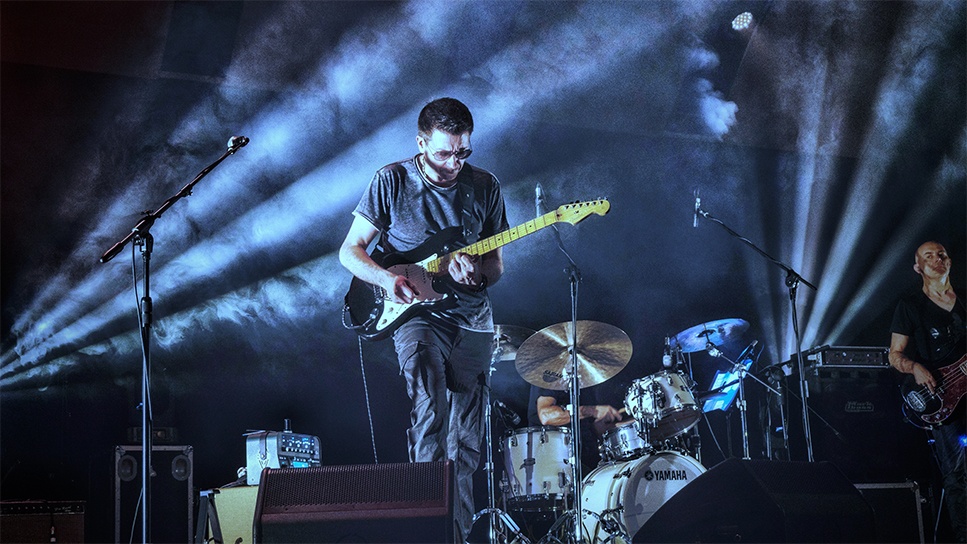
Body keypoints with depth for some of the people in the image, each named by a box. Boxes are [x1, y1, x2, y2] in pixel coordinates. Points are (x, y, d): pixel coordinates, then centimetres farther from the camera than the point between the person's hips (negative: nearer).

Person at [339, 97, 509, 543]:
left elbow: (496, 264, 9)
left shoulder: (484, 187, 4)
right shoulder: (392, 181, -5)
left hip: (472, 318, 4)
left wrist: (476, 272, -14)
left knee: (465, 438, 5)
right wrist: (387, 279, -20)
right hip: (417, 313, -3)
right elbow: (350, 251, -1)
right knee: (429, 408, -26)